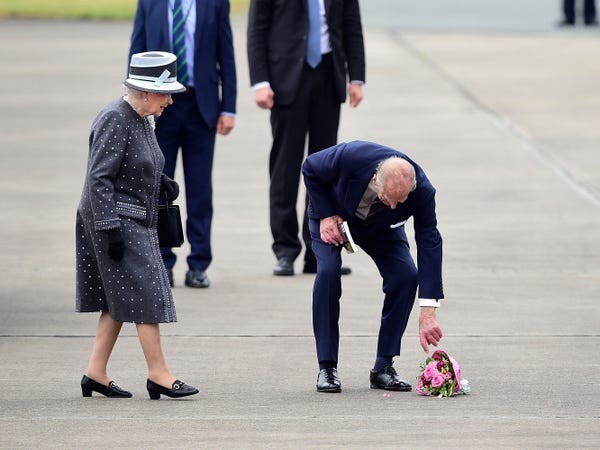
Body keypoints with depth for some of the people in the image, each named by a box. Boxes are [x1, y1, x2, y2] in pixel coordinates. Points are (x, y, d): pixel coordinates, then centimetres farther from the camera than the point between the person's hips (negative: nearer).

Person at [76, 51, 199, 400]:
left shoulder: (141, 120, 11)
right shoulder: (114, 121, -17)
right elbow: (99, 178, -21)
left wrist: (162, 182, 5)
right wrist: (110, 228, -24)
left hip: (137, 222, 10)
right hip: (117, 221, -10)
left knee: (120, 301, 10)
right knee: (145, 293, -7)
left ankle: (96, 373, 14)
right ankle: (159, 373, -2)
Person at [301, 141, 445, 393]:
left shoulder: (422, 190, -35)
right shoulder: (349, 157, -41)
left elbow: (429, 243, -31)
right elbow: (310, 169, -18)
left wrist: (427, 313, -35)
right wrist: (325, 216, -24)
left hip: (380, 228, 2)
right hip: (331, 214, -2)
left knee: (406, 275, -20)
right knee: (328, 271, -26)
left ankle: (383, 367, -8)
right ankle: (327, 368, -16)